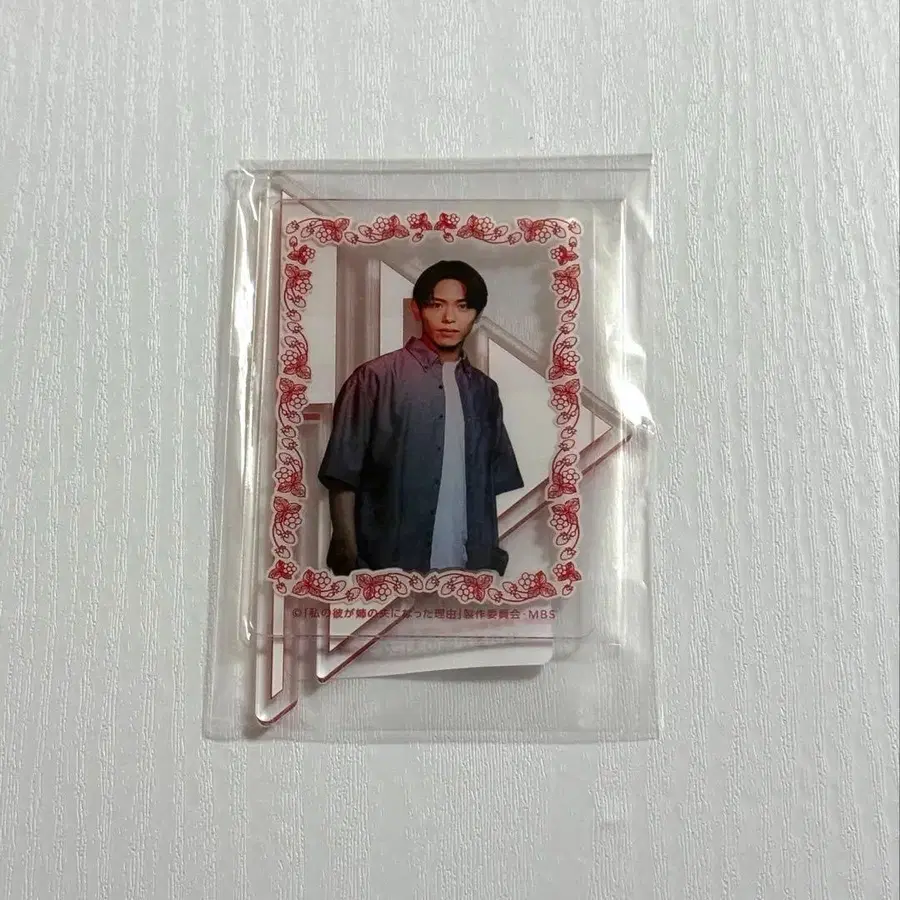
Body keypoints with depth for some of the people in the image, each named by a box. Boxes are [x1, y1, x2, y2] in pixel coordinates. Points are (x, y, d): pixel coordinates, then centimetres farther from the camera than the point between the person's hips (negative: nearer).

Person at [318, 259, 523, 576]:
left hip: (470, 564, 4)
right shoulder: (376, 377, -7)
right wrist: (348, 558, -10)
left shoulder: (484, 389, 8)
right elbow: (342, 476, -6)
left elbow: (496, 484, 10)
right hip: (388, 563, -4)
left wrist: (495, 557, 3)